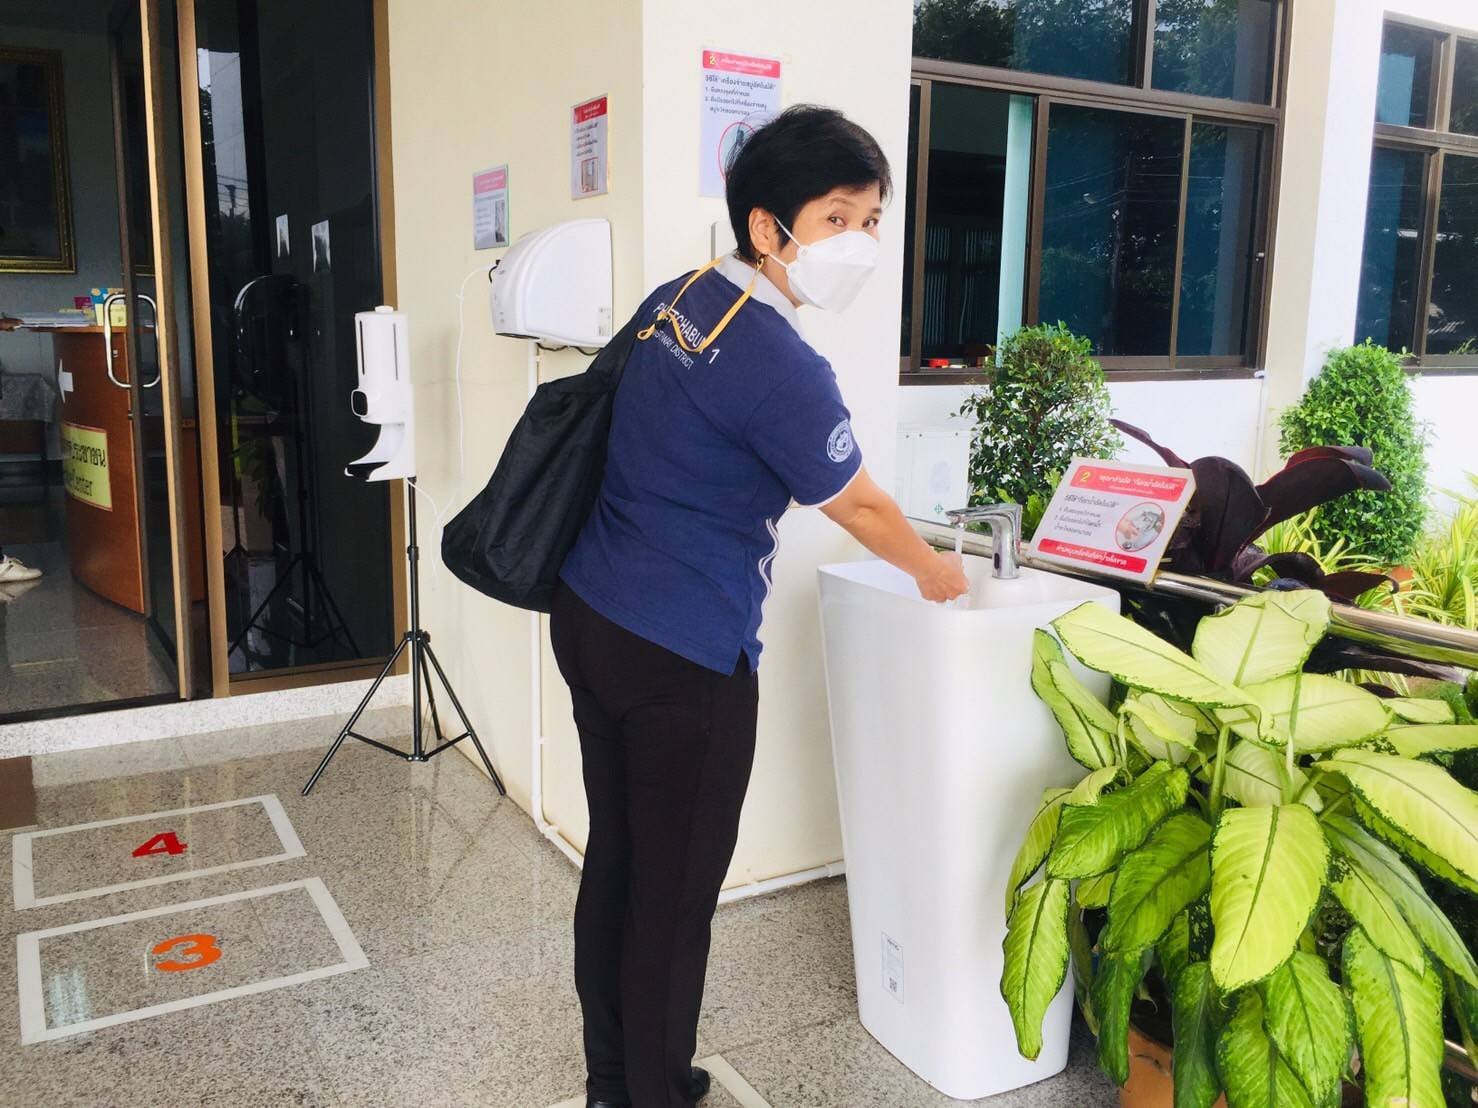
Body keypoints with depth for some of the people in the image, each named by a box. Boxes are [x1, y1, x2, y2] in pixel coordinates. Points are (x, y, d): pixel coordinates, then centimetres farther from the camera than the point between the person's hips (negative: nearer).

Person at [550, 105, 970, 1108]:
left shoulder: (675, 299, 7)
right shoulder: (780, 367, -19)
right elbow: (859, 507, -6)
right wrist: (936, 572, 13)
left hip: (590, 613, 9)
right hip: (681, 655, -9)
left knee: (616, 859, 19)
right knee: (677, 889, 7)